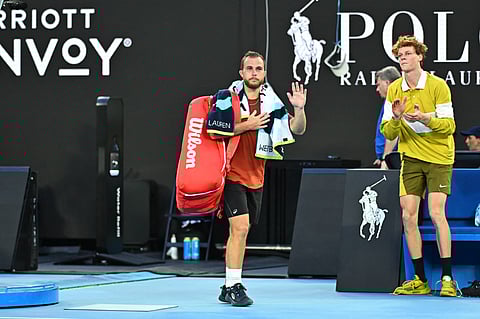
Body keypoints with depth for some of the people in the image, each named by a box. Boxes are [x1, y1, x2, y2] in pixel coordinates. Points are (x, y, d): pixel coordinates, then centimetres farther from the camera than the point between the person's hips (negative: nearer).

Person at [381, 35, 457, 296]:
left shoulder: (438, 85, -9)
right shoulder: (394, 90, 3)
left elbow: (449, 126, -10)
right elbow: (388, 133, 2)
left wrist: (425, 118, -26)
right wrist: (396, 118, -19)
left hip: (439, 157, -4)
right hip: (411, 158, 4)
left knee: (436, 213, -16)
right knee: (408, 216, -3)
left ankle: (447, 279, -9)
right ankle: (420, 281, 6)